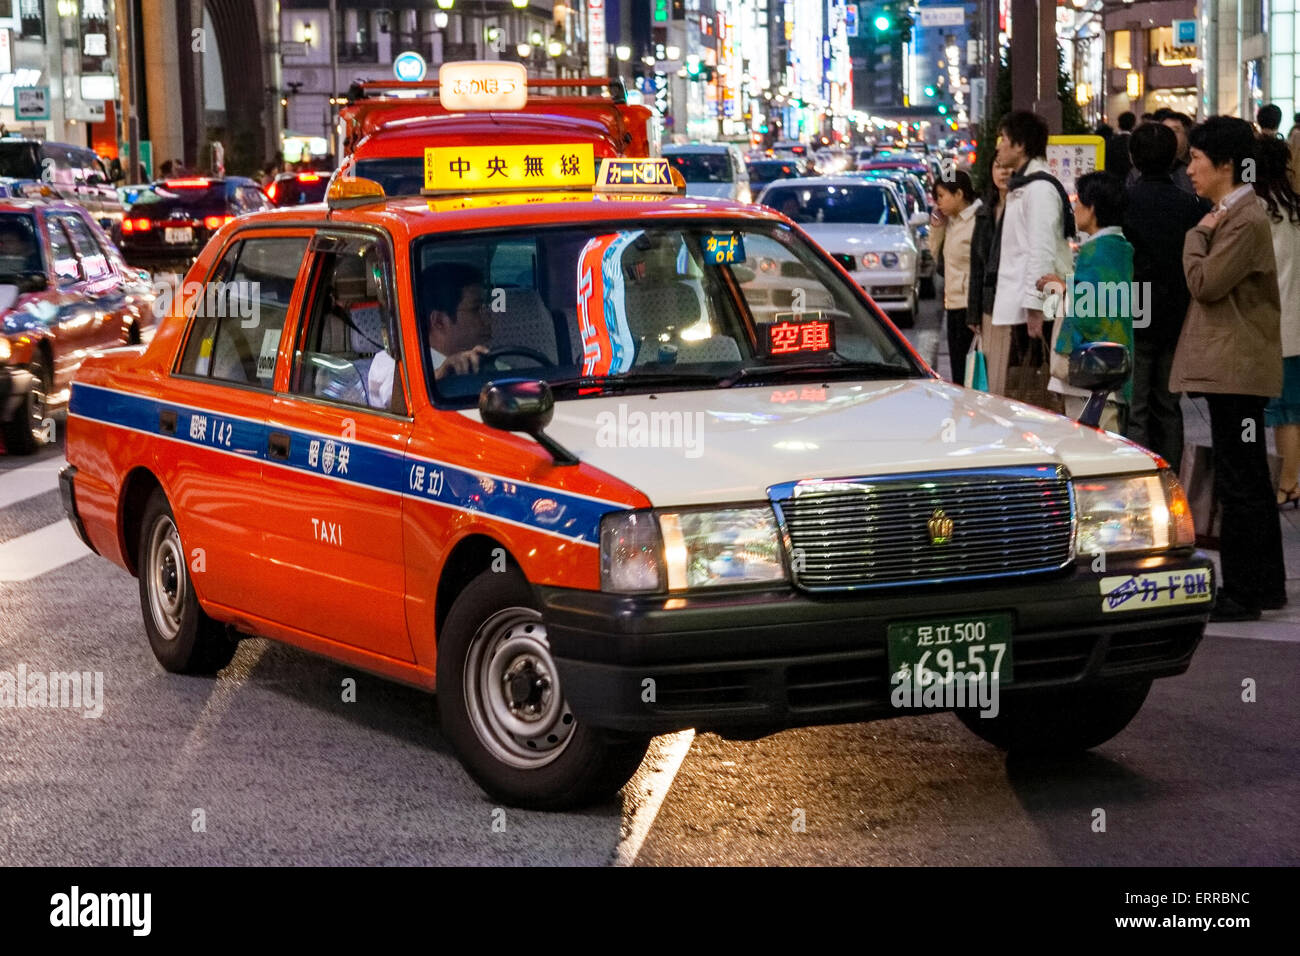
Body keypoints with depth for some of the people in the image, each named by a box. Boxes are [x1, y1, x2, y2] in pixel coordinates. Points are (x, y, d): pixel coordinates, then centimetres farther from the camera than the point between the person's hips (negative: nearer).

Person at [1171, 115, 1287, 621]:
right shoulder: (1229, 214, 15)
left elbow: (1204, 283, -19)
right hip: (1231, 365, 11)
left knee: (1239, 483, -7)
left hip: (1236, 366, -11)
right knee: (1249, 479, 16)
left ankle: (1242, 592, -4)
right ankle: (1266, 583, 23)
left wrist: (1198, 234, -7)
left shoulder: (1246, 220, -17)